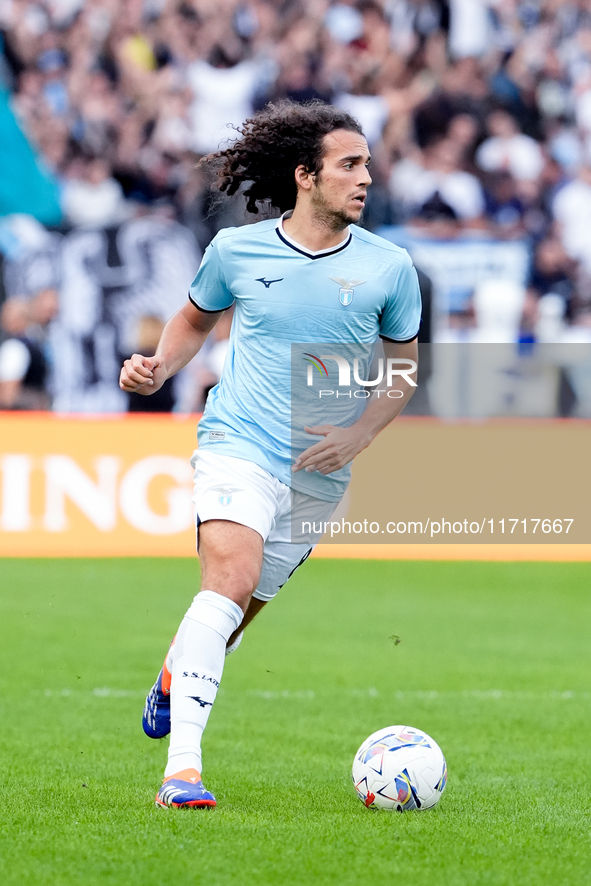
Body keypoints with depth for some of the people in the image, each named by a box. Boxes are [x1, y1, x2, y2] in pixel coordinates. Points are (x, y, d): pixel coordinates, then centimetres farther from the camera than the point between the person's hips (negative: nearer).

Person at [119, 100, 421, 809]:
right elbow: (195, 319, 18)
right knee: (232, 576, -25)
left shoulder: (389, 268, 1)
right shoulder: (236, 250, -1)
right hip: (238, 441, -3)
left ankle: (175, 676, 49)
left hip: (320, 472, 3)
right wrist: (159, 367, -1)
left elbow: (403, 367, 12)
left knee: (243, 604, 12)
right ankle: (183, 765, -31)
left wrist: (359, 435, -4)